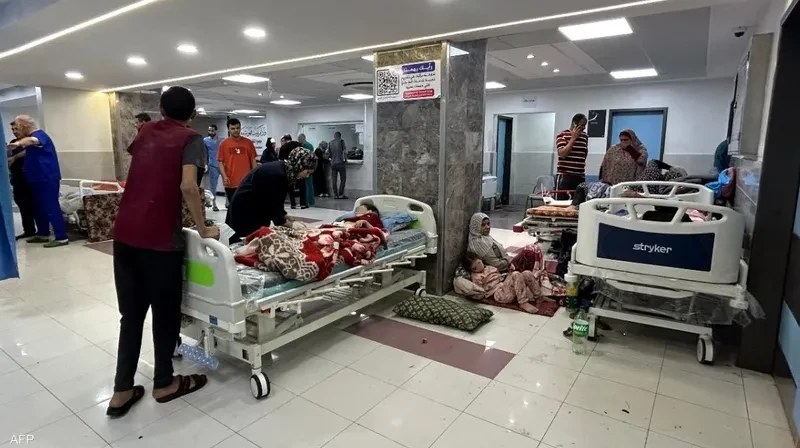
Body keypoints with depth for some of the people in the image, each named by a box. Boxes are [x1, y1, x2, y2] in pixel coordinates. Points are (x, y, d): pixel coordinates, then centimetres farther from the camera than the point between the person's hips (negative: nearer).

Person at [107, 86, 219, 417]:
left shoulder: (146, 131, 17)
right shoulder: (191, 139, -2)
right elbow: (187, 186, -17)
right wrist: (203, 228, -9)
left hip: (124, 233, 6)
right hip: (159, 238, -6)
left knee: (131, 314, 15)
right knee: (165, 313, 10)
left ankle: (121, 392, 20)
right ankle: (164, 384, 26)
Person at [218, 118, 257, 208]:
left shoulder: (248, 142, 3)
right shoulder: (224, 143, 0)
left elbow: (253, 160, 7)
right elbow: (220, 162, 0)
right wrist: (224, 176, -13)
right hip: (230, 182, 0)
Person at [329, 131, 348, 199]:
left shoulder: (330, 143, 7)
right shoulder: (341, 141, -4)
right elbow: (345, 152, -9)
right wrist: (345, 160, 5)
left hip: (333, 163, 4)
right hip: (341, 163, -4)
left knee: (334, 180, 7)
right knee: (343, 179, 4)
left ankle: (335, 195, 9)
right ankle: (341, 194, 0)